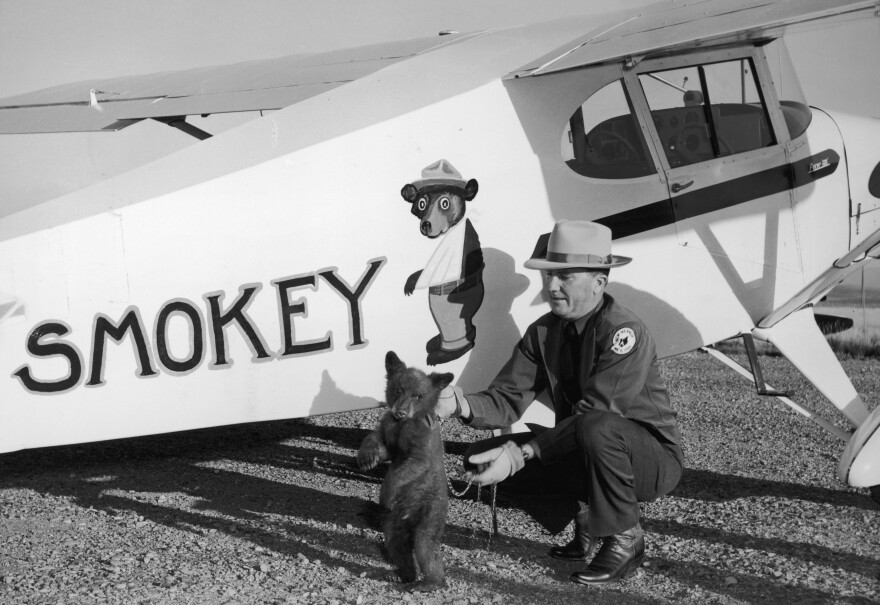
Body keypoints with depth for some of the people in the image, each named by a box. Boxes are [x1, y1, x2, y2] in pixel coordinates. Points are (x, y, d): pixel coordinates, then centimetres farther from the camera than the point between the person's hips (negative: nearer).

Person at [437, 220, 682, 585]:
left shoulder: (624, 332, -24)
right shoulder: (543, 332, -2)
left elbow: (595, 412, -32)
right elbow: (507, 400, -9)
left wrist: (521, 453, -35)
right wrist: (462, 404, -31)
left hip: (652, 459, -6)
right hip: (586, 450, 6)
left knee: (596, 427, -40)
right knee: (482, 457, -8)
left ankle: (624, 539, -14)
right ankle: (588, 510, 4)